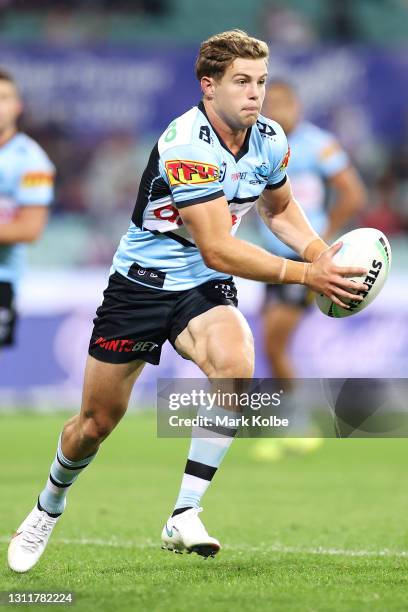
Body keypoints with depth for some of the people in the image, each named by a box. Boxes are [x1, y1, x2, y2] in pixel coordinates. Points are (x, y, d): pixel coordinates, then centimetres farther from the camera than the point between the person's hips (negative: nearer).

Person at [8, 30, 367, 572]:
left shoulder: (271, 140, -5)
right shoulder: (187, 145, -27)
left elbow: (281, 208, 18)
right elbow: (218, 249, -30)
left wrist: (318, 251, -2)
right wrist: (304, 275, -30)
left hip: (205, 288, 4)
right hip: (140, 283, -4)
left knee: (235, 365, -30)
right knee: (97, 422, 5)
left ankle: (184, 516, -25)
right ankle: (49, 508, 38)